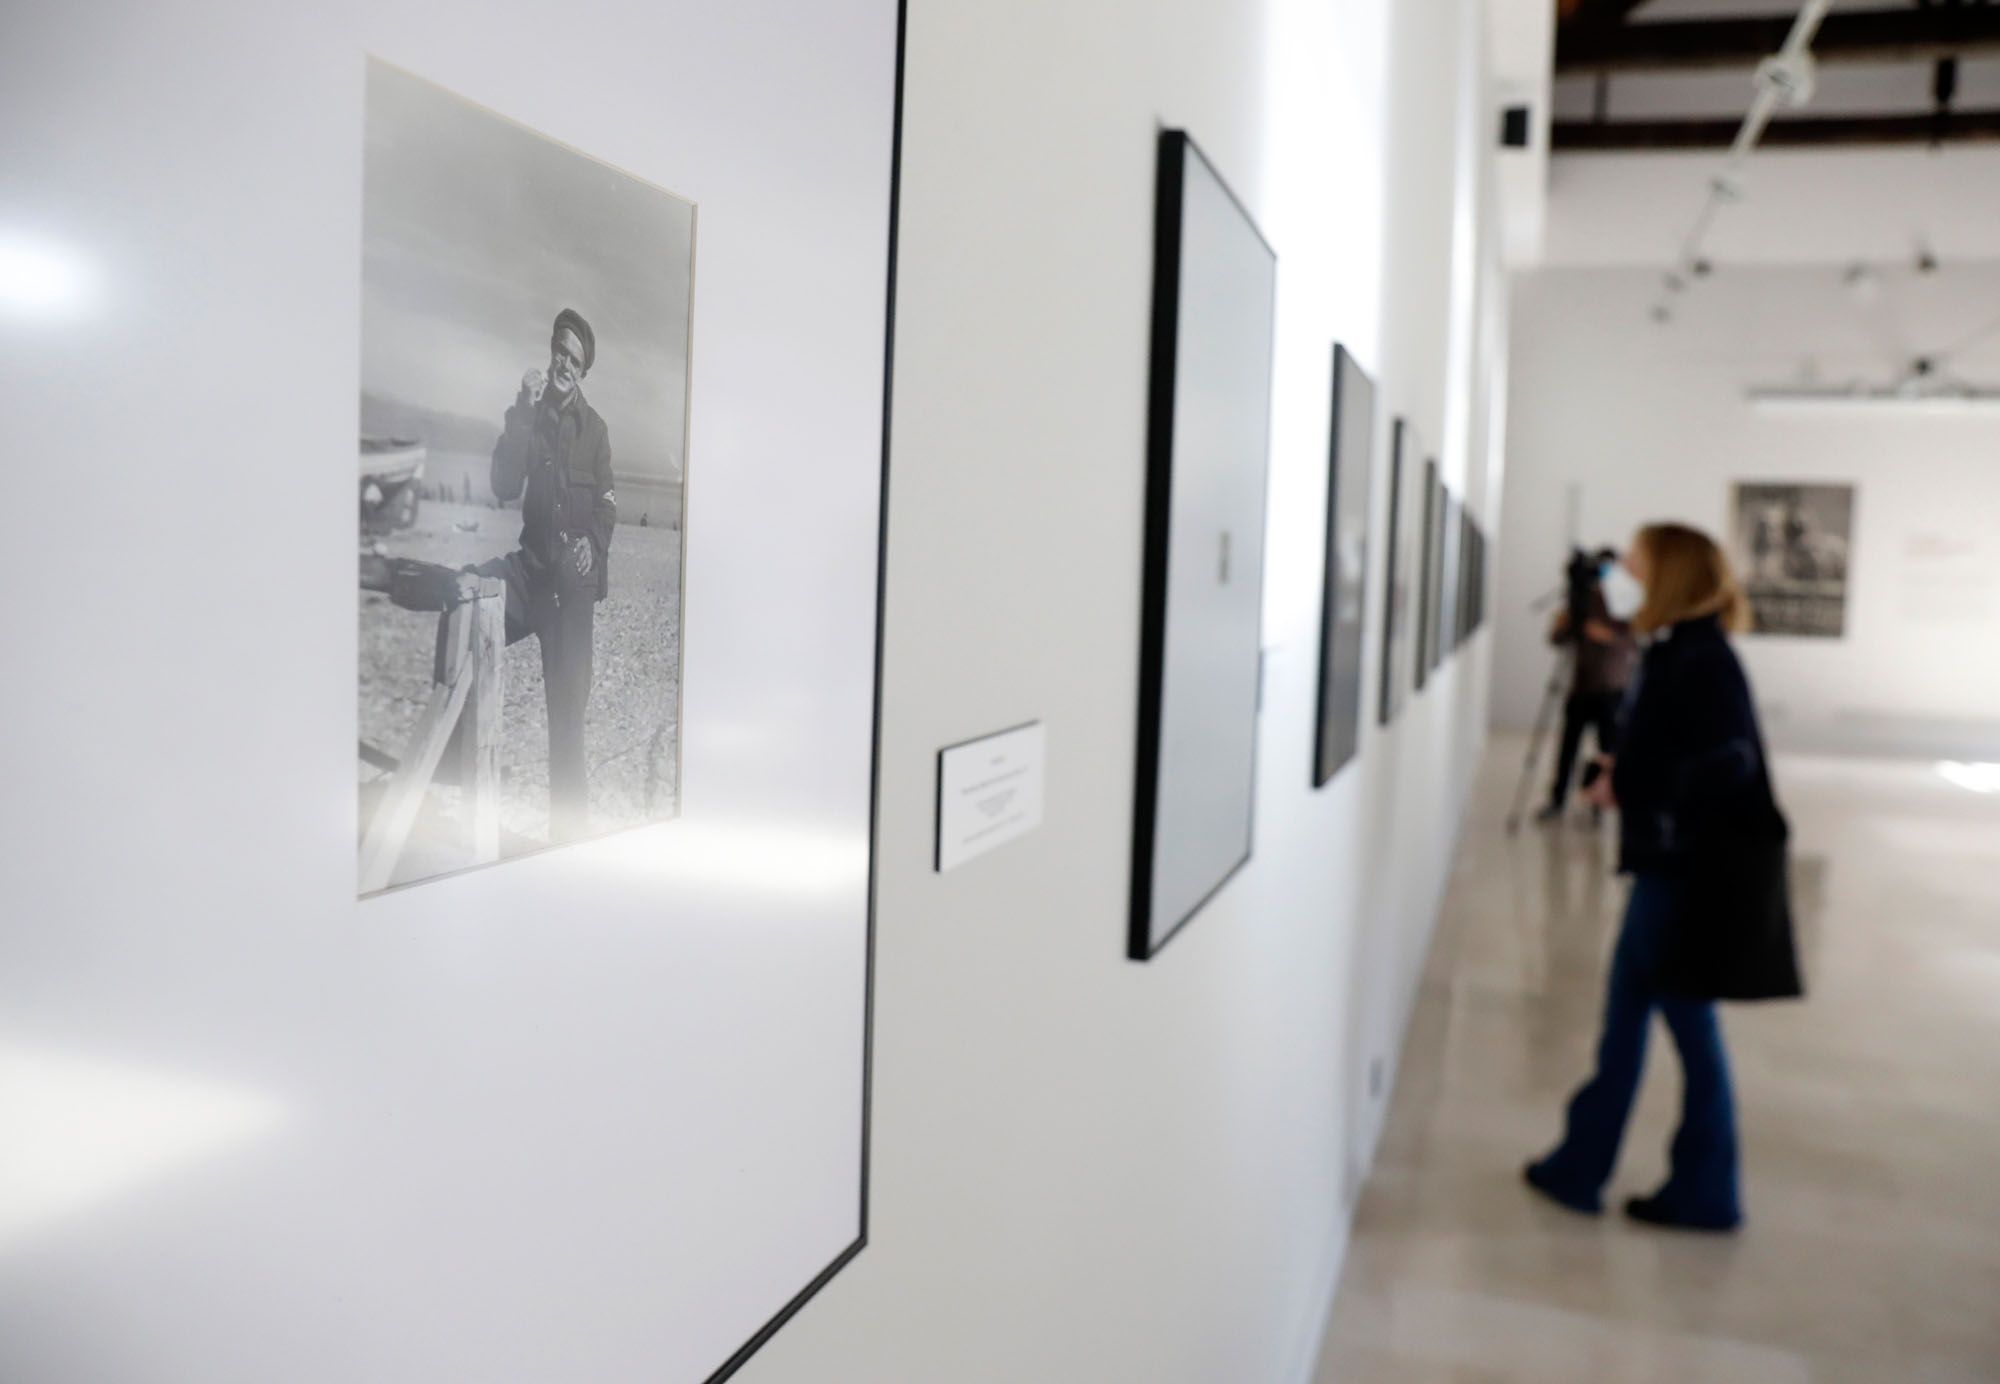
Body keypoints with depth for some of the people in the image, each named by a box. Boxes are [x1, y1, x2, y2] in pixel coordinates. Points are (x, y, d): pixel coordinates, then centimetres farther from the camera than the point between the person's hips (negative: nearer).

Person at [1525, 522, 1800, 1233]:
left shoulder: (1703, 662, -18)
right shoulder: (1675, 654, 10)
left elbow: (1725, 767, -25)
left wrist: (1626, 787, -17)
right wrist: (1618, 773, 1)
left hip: (1694, 874, -9)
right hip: (1668, 866, 9)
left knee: (1690, 1025, 5)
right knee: (1625, 1014, 13)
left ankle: (1706, 1195, 22)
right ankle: (1579, 1167, 24)